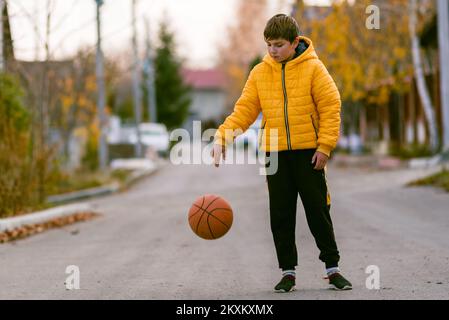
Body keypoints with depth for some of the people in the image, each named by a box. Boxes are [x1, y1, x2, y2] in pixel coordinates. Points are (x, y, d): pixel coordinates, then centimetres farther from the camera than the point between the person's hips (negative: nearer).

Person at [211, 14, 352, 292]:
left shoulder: (313, 68, -4)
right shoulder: (259, 73, 5)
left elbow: (330, 107, -5)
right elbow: (244, 110, 3)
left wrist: (325, 146, -11)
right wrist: (223, 136, -11)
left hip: (309, 151, -3)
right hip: (275, 153, 3)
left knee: (318, 210, 2)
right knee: (281, 214, 4)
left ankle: (332, 267, 12)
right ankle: (288, 271, 13)